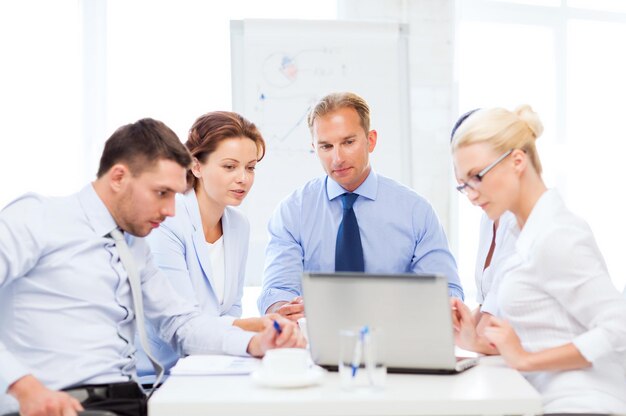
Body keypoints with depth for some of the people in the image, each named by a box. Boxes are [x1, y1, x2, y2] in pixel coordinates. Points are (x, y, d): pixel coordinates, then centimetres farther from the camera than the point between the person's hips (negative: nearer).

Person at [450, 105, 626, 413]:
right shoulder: (533, 234, 11)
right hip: (556, 402, 8)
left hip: (579, 405, -8)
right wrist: (479, 335, 5)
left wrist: (526, 360, -15)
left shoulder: (556, 236, -14)